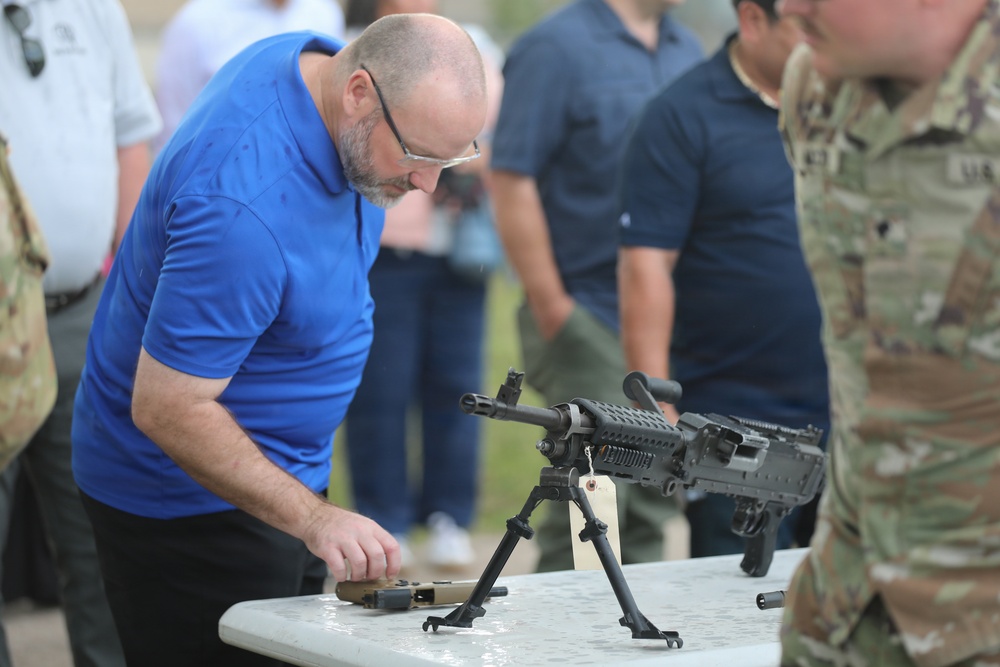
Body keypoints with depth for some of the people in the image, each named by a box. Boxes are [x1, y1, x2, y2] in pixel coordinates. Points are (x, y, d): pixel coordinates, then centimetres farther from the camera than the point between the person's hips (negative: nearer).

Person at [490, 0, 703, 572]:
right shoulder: (554, 49, -8)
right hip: (591, 321, -7)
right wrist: (554, 312, -15)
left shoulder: (689, 51, 13)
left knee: (651, 514, 11)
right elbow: (513, 182, -13)